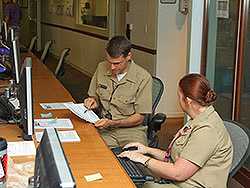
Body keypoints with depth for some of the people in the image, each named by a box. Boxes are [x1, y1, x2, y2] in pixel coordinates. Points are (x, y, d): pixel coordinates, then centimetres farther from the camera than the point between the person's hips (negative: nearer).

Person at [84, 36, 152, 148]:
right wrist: (93, 101, -2)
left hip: (131, 129, -3)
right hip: (105, 129, 3)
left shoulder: (143, 78, -10)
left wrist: (113, 123, -18)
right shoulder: (101, 68, 4)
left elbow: (139, 118, -6)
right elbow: (94, 96, 21)